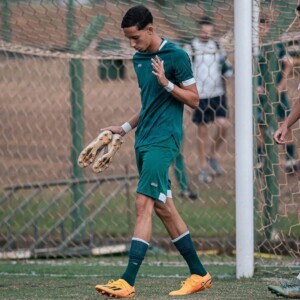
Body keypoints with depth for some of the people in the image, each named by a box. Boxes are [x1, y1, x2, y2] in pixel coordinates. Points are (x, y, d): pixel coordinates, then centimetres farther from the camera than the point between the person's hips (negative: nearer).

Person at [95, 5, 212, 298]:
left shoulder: (176, 56, -9)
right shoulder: (139, 59, 14)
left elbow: (193, 100, -6)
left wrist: (166, 83, -20)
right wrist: (125, 127, 18)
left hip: (163, 139, -9)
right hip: (144, 140, 9)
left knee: (144, 203, -16)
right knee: (163, 208, 9)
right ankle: (199, 275, 18)